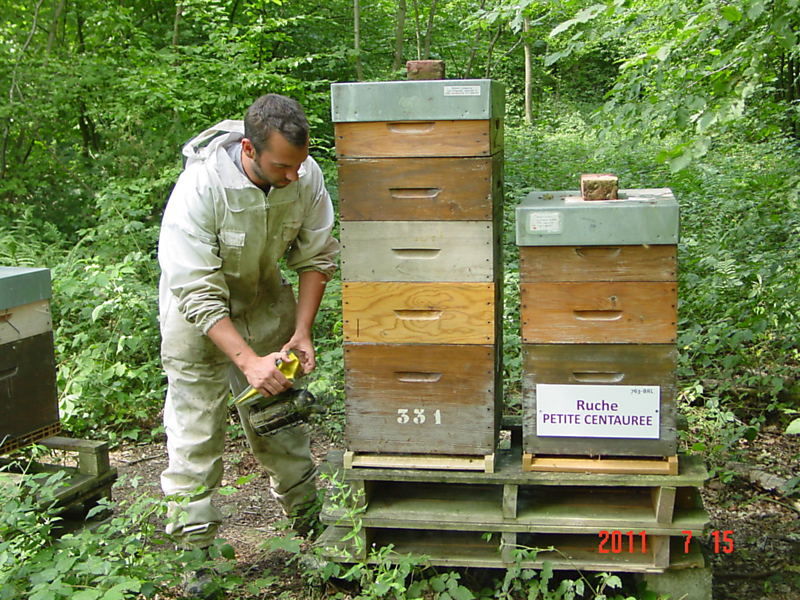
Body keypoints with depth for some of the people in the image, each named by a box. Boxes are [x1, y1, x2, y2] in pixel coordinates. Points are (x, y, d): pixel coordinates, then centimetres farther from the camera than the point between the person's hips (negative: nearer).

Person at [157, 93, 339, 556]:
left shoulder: (306, 176, -20)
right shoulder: (202, 186, -33)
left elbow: (316, 257, -6)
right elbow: (197, 293, -30)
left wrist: (302, 333, -13)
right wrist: (248, 361, -35)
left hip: (266, 299, 4)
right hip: (198, 310, -3)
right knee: (197, 428, -1)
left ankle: (307, 510, 27)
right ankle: (194, 543, 12)